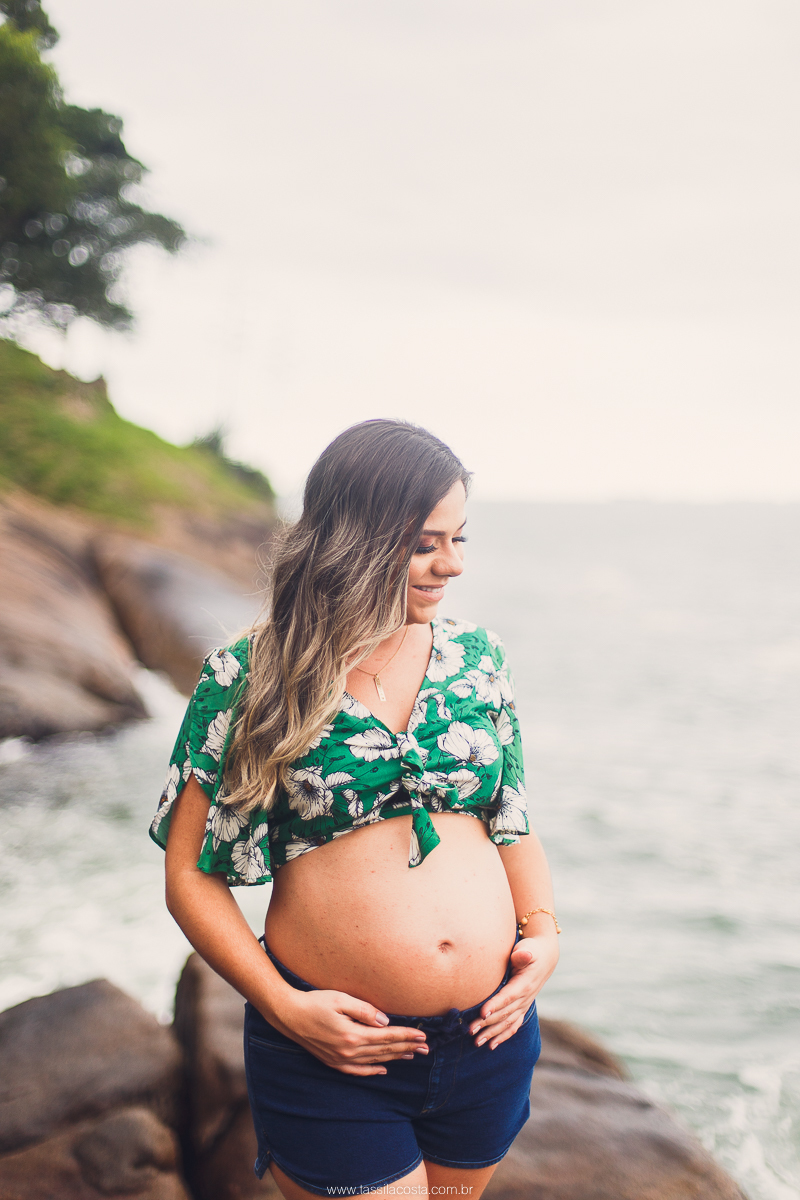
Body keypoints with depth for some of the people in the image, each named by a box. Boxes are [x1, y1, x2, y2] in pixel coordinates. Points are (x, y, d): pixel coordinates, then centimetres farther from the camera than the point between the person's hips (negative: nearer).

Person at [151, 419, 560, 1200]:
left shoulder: (476, 658, 4)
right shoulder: (247, 679, -8)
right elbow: (191, 874, -6)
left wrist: (544, 932, -2)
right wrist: (283, 1007, -15)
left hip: (493, 1034, 5)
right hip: (334, 1053, -4)